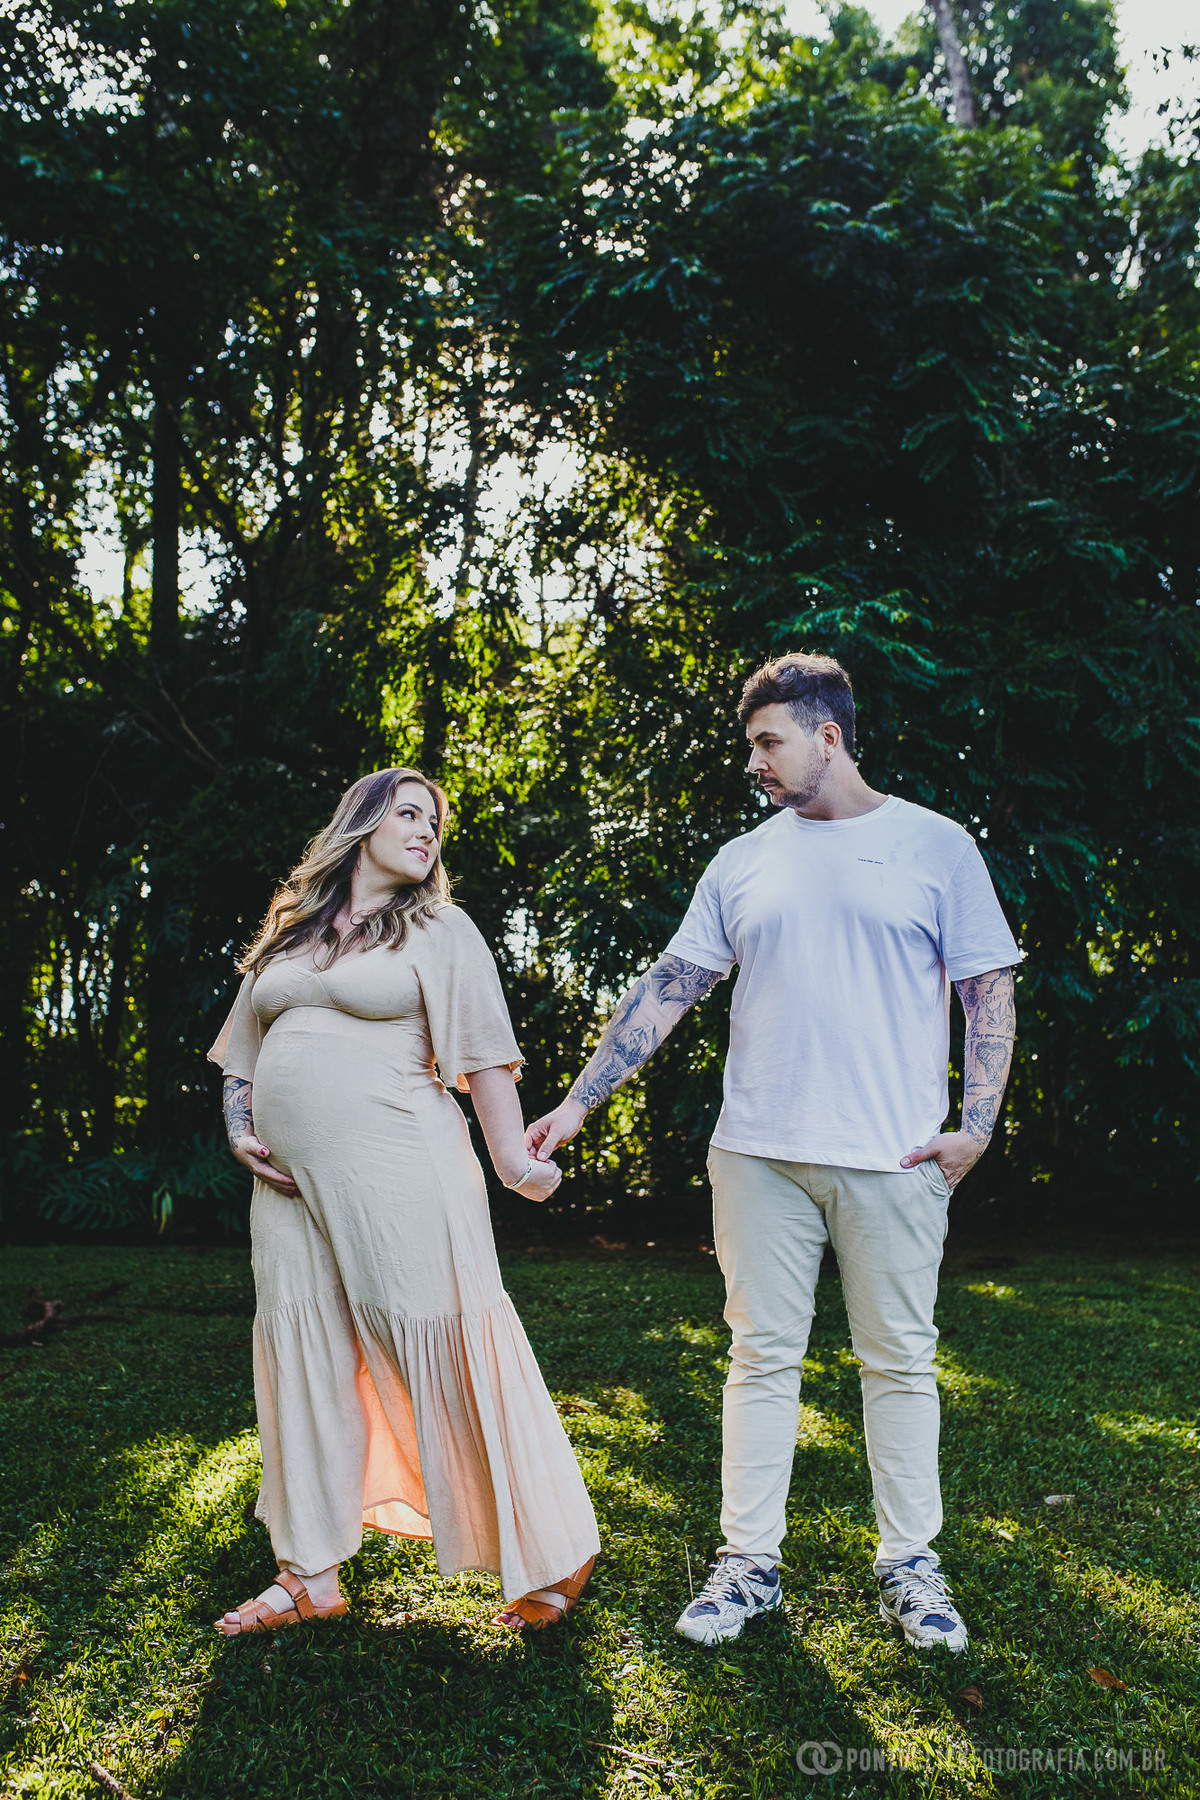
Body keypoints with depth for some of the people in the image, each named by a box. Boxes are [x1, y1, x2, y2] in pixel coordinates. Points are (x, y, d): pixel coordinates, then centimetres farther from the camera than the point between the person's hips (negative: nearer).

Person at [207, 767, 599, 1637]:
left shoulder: (439, 928, 5)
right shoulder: (287, 933, 18)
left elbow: (483, 1053, -3)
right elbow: (244, 1049, 23)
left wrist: (512, 1157, -12)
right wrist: (239, 1129, 7)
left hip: (398, 1167, -5)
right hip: (294, 1178, 6)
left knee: (444, 1348, -4)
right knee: (304, 1357, 9)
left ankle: (552, 1558, 9)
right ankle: (311, 1574, 23)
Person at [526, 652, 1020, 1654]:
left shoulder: (936, 846, 2)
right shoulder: (744, 863, 9)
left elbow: (990, 990, 2)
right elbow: (667, 989, 8)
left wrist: (977, 1123, -7)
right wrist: (579, 1102, 4)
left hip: (895, 1158, -2)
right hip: (759, 1155, 3)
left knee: (901, 1361, 8)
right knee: (762, 1357, 8)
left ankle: (911, 1565, 23)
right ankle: (749, 1564, 19)